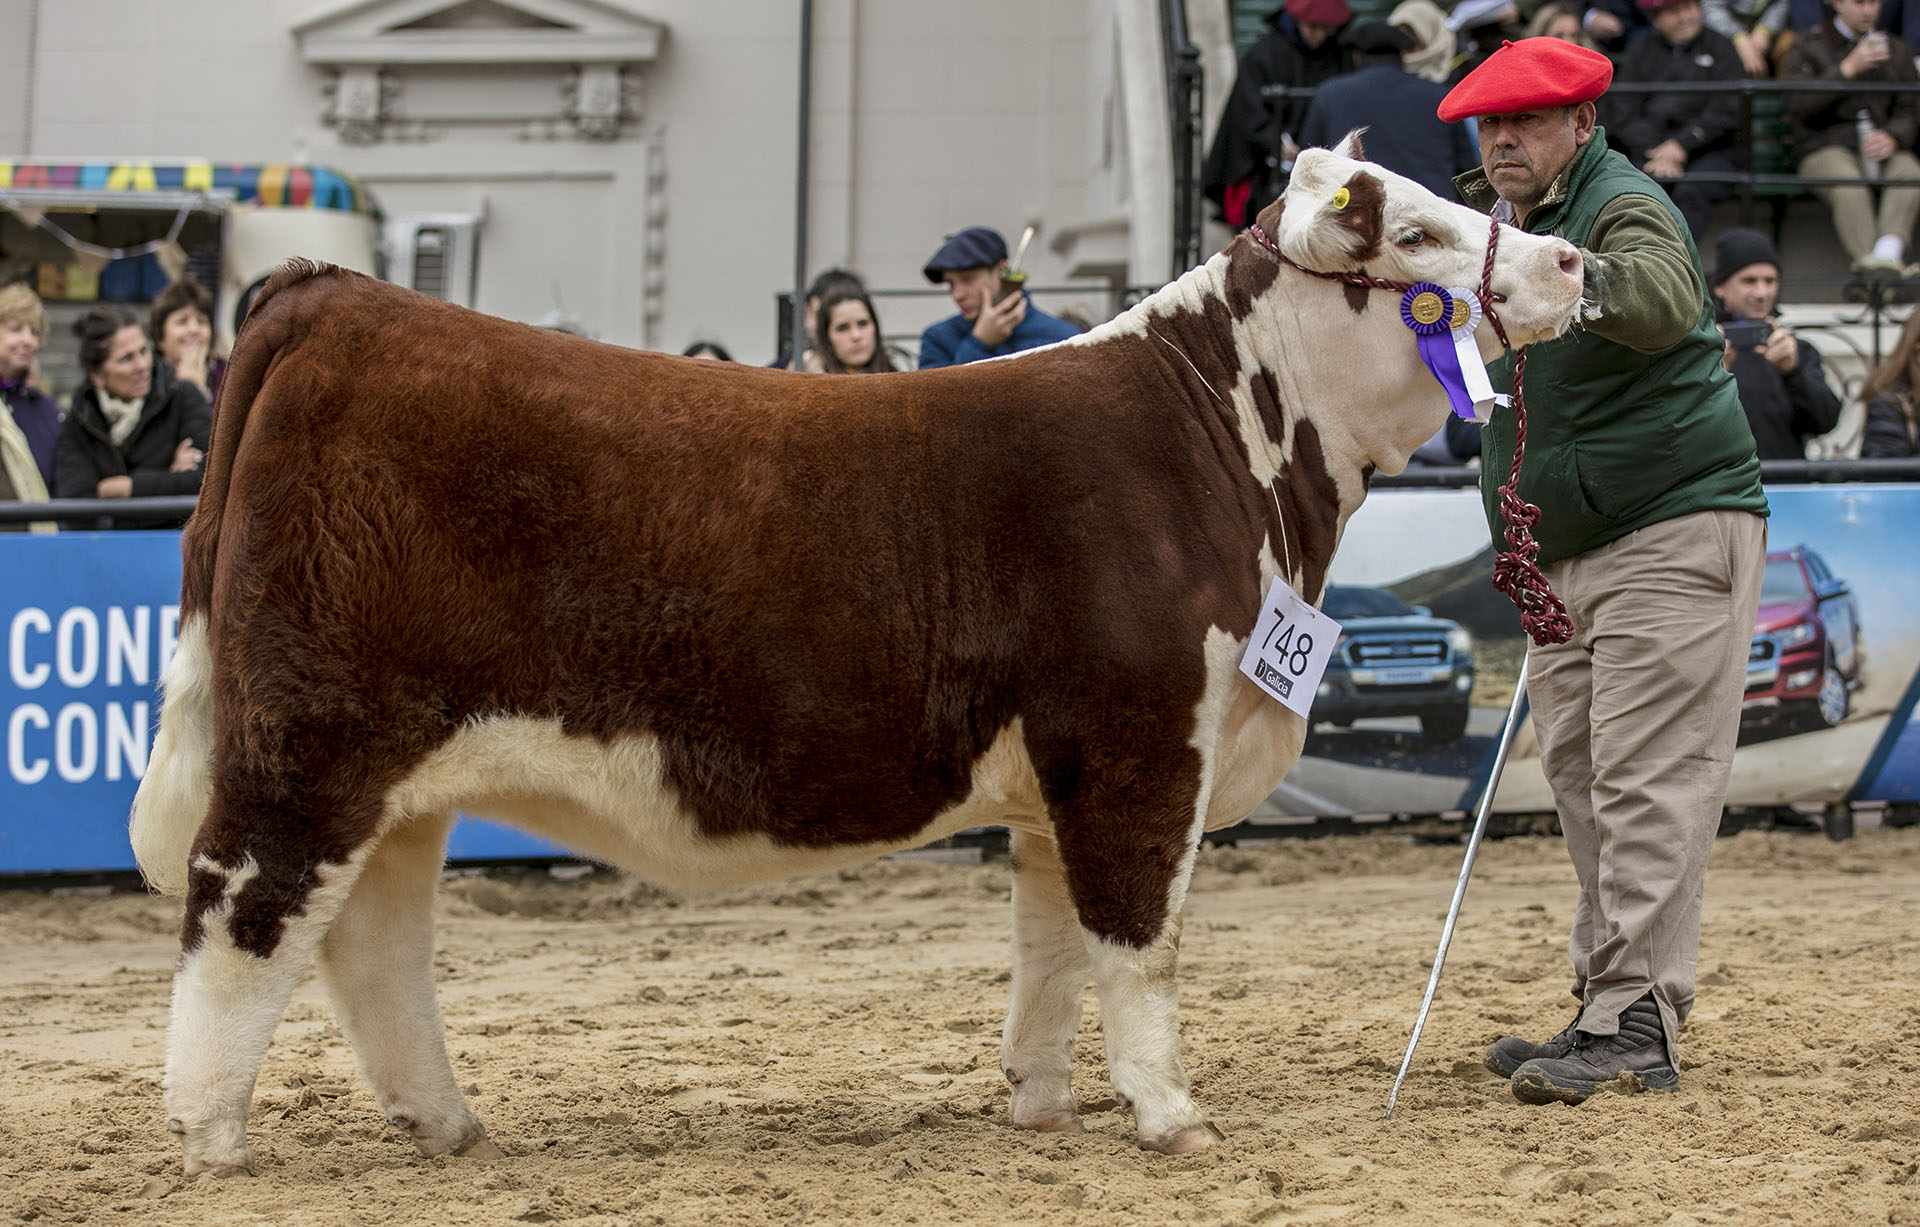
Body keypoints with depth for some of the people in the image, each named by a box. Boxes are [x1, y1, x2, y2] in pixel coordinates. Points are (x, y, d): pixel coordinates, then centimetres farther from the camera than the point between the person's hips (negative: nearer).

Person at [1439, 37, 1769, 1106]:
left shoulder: (1625, 207, -11)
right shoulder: (1503, 221, 15)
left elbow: (1663, 301, -37)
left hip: (1672, 537, -9)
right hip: (1565, 554, 9)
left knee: (1647, 786, -11)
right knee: (1580, 780, 10)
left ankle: (1639, 1026, -12)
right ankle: (1606, 1008, 17)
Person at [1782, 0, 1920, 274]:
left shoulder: (1896, 49, 23)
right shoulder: (1809, 46, 10)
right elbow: (1798, 103, -6)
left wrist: (1892, 137, -10)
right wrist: (1848, 69, -13)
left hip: (1883, 148, 3)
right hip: (1826, 148, -3)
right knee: (1850, 186, -38)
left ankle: (1887, 253, -55)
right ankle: (1869, 264, -56)